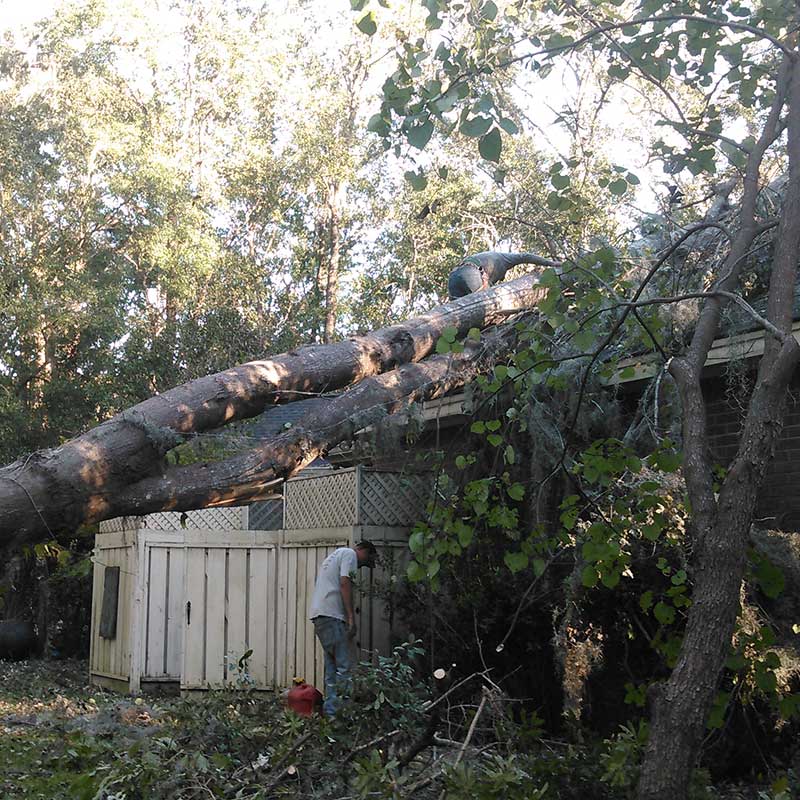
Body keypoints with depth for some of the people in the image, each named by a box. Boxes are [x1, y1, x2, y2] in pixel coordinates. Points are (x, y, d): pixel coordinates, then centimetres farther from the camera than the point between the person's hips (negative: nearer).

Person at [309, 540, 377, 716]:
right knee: (344, 665, -11)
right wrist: (351, 616, -15)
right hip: (331, 615, -10)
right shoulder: (350, 554, 0)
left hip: (319, 615, 10)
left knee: (332, 665, 11)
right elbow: (345, 583, -12)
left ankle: (330, 711, 11)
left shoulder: (336, 554, 30)